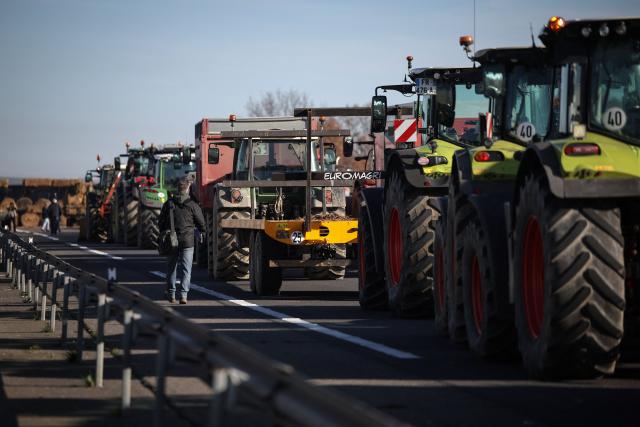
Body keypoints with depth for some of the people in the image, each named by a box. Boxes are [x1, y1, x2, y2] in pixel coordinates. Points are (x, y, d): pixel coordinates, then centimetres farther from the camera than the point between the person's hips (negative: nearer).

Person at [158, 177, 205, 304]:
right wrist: (202, 230, 20)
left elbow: (161, 222, 5)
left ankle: (171, 294, 22)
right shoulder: (192, 205, -7)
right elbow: (201, 224, -2)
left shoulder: (169, 203, 0)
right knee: (186, 269, 1)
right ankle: (183, 294, -11)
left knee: (171, 268, 16)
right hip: (187, 241, -2)